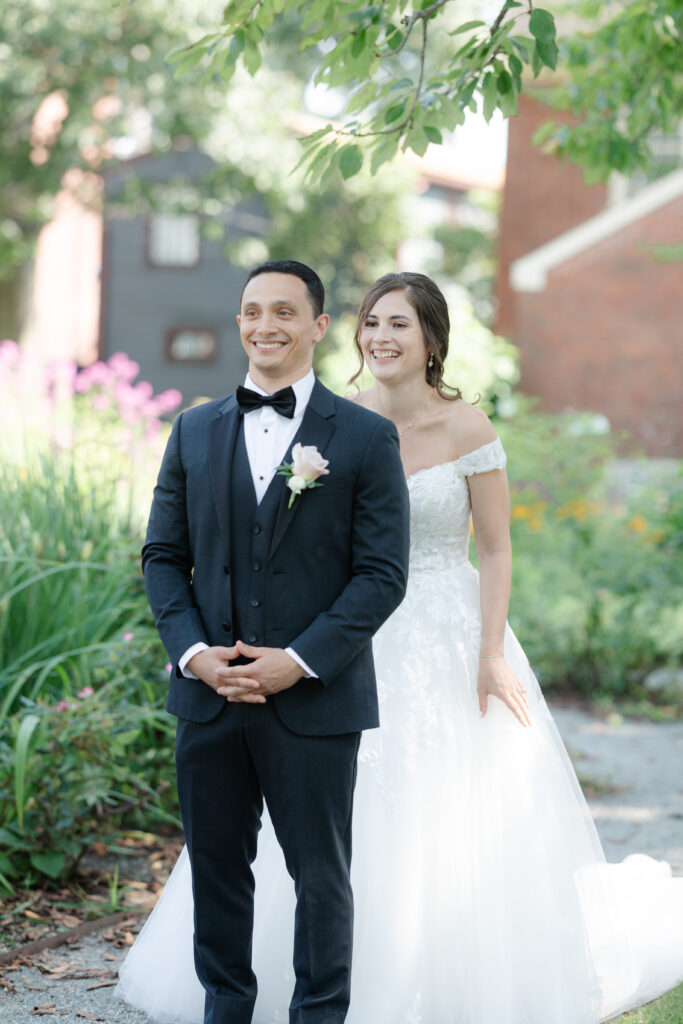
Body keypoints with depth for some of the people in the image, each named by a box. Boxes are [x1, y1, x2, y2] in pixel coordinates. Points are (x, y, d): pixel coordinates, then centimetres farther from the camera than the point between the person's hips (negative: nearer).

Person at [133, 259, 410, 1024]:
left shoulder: (366, 437, -2)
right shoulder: (195, 431, 10)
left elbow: (382, 573, -6)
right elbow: (163, 554, 9)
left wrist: (300, 661, -14)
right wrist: (192, 651, -7)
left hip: (315, 699, -3)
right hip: (209, 694, 3)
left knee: (320, 873, 6)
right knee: (217, 866, 13)